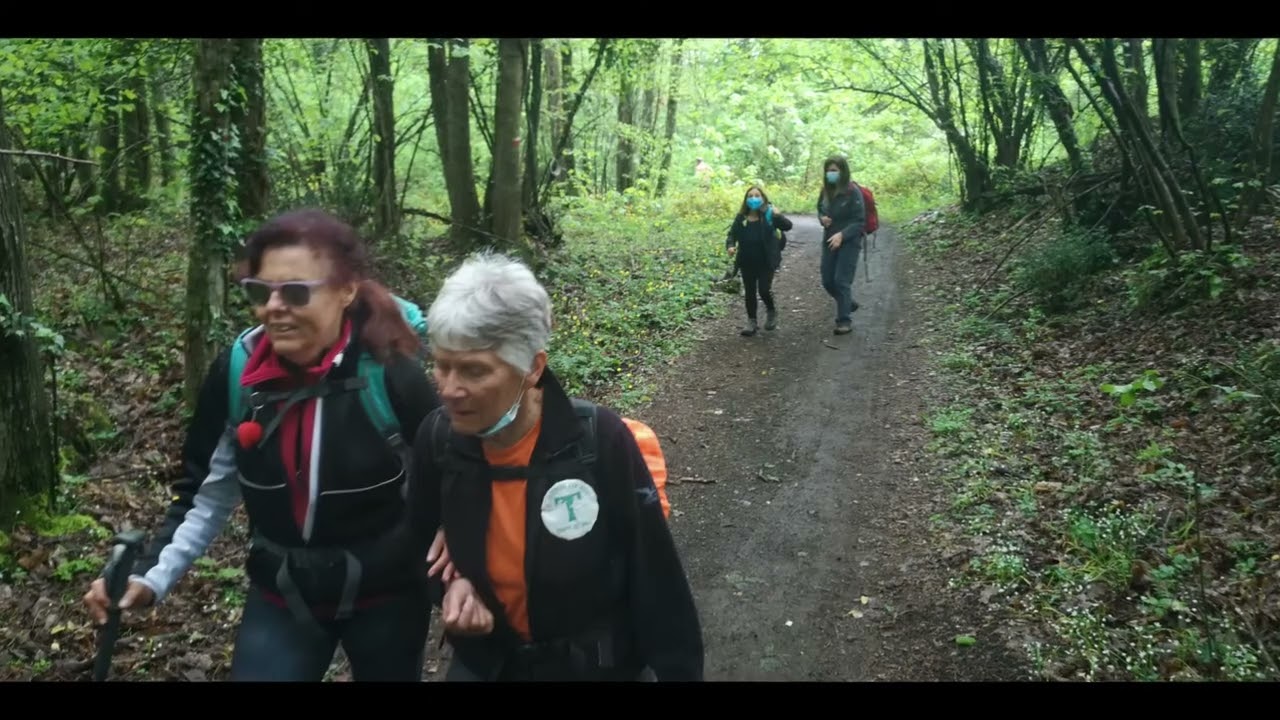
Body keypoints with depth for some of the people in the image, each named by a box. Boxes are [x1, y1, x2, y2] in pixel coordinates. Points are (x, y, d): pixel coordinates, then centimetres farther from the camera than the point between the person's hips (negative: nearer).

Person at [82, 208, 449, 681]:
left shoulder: (392, 375, -21)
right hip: (281, 596, 2)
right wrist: (152, 576, -11)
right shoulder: (236, 373, -12)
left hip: (386, 596, -2)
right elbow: (208, 491, -1)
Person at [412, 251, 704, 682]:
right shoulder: (437, 439, -14)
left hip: (597, 665, -2)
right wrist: (455, 584, -14)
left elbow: (655, 577, -17)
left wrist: (678, 671, -13)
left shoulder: (599, 441, -26)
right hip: (487, 662, 3)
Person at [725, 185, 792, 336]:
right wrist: (730, 246, -15)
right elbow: (732, 234, 6)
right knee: (749, 292, 9)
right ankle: (751, 321, 21)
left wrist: (778, 216, -39)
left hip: (766, 261, -3)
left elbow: (787, 226, -19)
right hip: (747, 262, 3)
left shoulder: (769, 215, -8)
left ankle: (771, 311, 24)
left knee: (764, 290, -7)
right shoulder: (741, 217, 1)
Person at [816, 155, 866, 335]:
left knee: (842, 281, -8)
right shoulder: (825, 190, 4)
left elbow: (860, 221, -15)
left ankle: (844, 320, 3)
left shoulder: (853, 192, -14)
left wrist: (842, 235, -27)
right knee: (827, 281, 9)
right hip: (829, 240, 6)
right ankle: (848, 303, 36)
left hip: (849, 242, -6)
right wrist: (822, 218, -4)